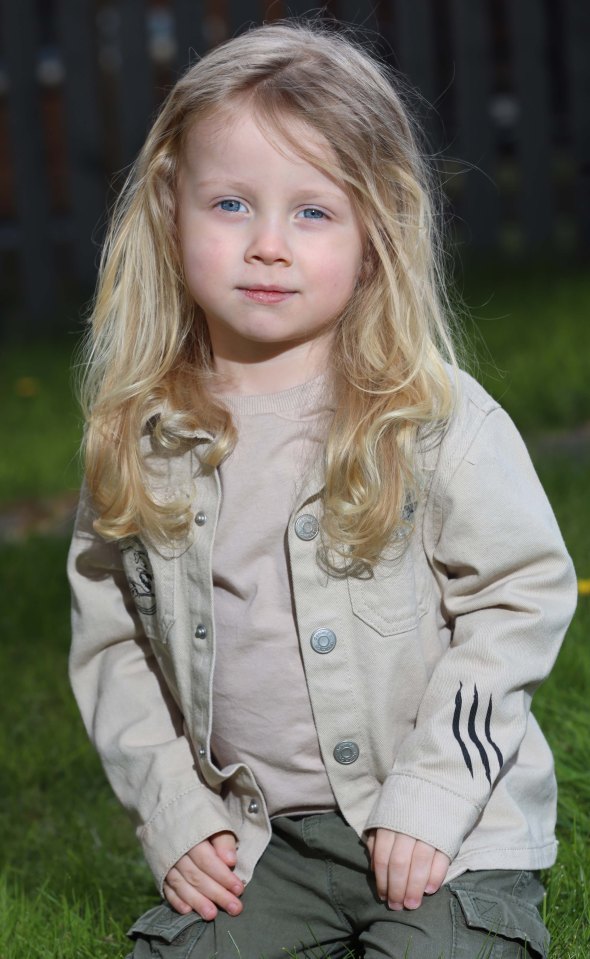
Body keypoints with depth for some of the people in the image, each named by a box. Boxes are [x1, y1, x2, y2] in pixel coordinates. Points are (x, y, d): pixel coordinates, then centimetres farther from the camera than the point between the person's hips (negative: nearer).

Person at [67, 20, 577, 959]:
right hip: (253, 840, 3)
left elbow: (523, 598, -7)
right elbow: (110, 641, 7)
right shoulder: (139, 443, 0)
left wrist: (430, 797, -13)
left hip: (449, 824, -3)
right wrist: (174, 811, -4)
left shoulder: (437, 419, -9)